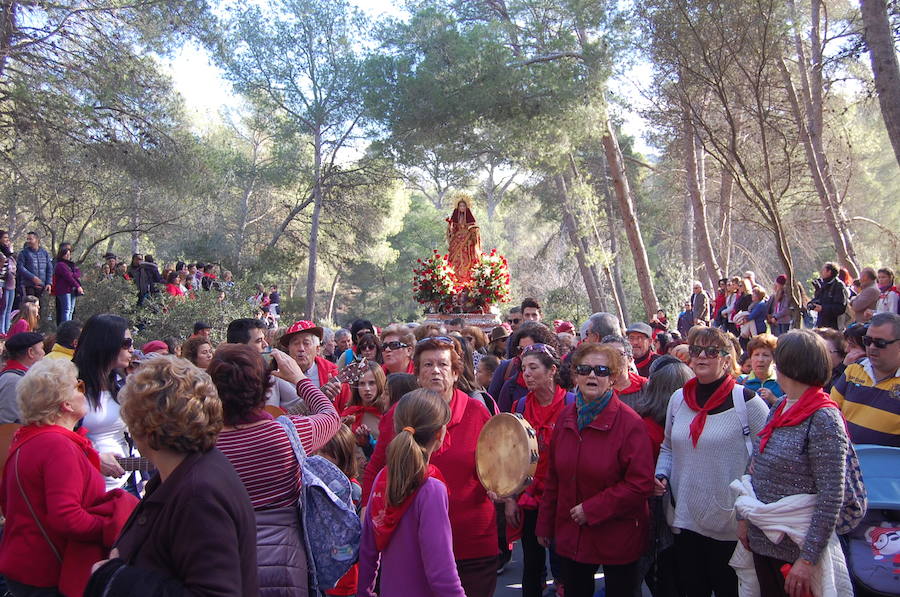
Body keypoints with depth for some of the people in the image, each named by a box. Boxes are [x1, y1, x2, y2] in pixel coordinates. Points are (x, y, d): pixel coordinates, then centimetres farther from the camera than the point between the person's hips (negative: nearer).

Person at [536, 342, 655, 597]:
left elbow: (641, 483, -18)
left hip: (618, 536, -4)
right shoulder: (566, 418, 2)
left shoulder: (630, 422, -15)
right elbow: (553, 477, 10)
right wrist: (545, 524, 12)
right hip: (570, 535, 5)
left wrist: (591, 509, -18)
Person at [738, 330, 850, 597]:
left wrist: (808, 558, -21)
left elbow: (831, 496, -21)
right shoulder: (779, 408, 6)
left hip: (795, 548, -7)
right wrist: (744, 516, 9)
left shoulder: (824, 418, -18)